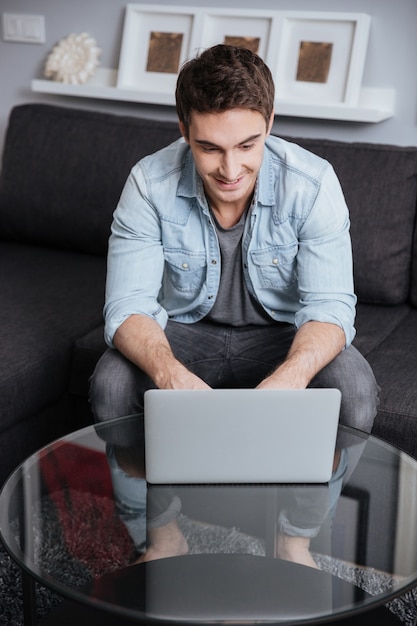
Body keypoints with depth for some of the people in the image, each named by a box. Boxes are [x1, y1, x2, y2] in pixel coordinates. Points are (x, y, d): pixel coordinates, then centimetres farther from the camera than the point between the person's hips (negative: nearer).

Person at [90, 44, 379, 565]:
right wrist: (170, 372, -49)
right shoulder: (150, 183, -22)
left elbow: (331, 305, -26)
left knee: (354, 391, -30)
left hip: (282, 334, 0)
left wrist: (289, 377, -50)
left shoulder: (312, 183, -24)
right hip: (184, 330, 1)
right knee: (111, 384, -29)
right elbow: (127, 305, -25)